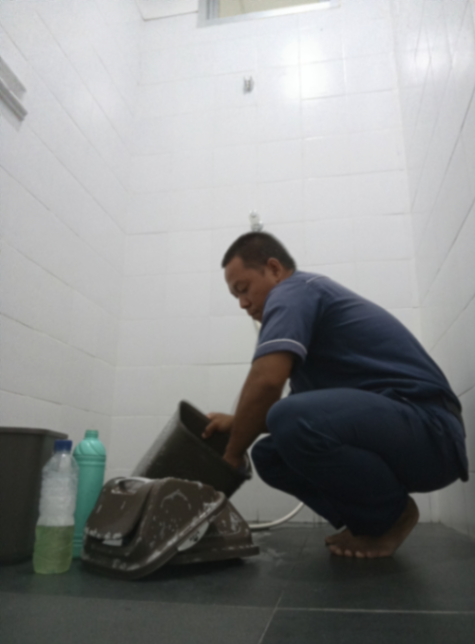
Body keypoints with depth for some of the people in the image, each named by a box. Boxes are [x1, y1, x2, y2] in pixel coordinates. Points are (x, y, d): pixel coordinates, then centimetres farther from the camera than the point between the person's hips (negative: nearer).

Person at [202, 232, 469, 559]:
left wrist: (232, 457, -8)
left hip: (429, 431, -9)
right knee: (270, 453, 5)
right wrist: (236, 423, 11)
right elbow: (301, 403, 23)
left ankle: (392, 512, -4)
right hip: (395, 427, 9)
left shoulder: (292, 292, -8)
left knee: (293, 422, -31)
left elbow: (265, 381, -24)